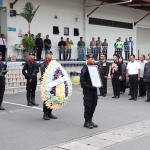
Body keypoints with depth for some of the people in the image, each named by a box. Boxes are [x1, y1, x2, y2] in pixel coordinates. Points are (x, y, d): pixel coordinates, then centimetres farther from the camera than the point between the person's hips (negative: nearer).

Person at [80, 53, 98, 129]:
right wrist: (89, 86, -21)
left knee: (93, 105, 11)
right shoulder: (84, 69, -10)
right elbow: (82, 80, -14)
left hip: (94, 89, 7)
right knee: (88, 106, -2)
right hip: (87, 90, -7)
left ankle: (90, 120, 23)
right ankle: (86, 122, 8)